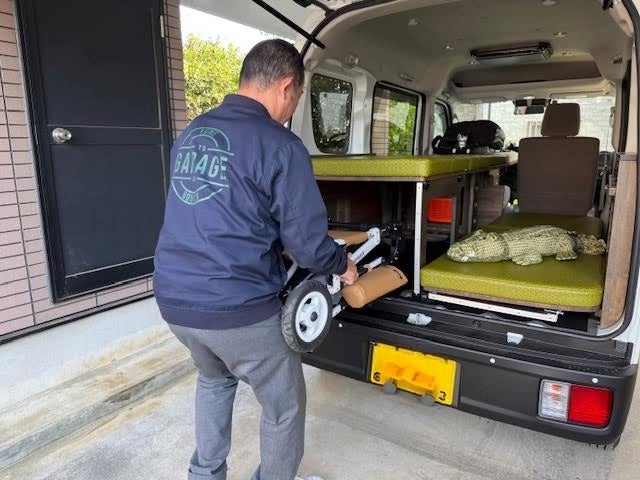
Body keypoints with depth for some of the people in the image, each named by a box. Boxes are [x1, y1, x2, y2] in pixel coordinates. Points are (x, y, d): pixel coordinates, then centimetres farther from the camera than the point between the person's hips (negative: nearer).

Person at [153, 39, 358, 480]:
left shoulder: (191, 133, 9)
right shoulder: (280, 146, -15)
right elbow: (307, 241, -14)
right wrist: (342, 265, 8)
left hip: (175, 298, 8)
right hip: (237, 308, -8)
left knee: (215, 379, 34)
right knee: (285, 408, 17)